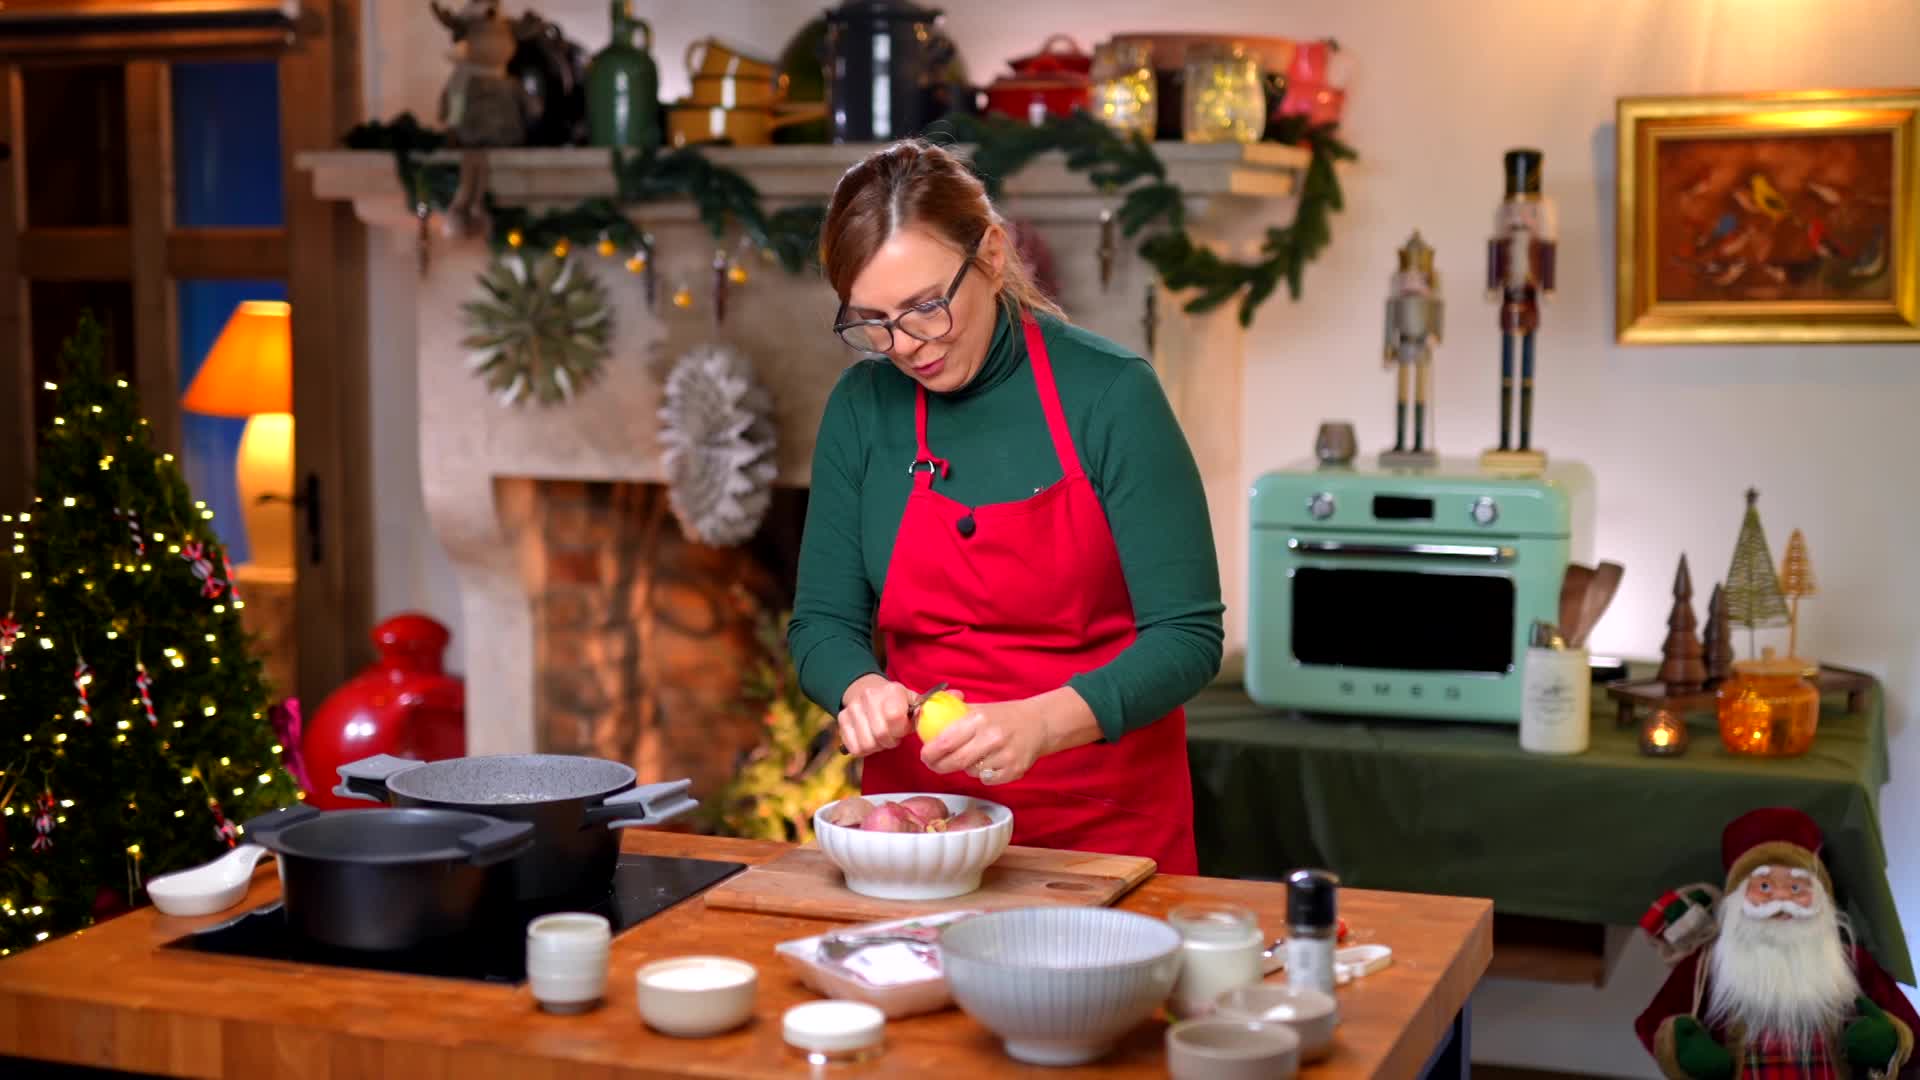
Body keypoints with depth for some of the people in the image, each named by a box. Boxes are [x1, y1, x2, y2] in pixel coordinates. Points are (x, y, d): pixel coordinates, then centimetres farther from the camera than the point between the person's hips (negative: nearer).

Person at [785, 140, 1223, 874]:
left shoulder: (1110, 394, -9)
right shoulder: (862, 407, 2)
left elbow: (1187, 636, -10)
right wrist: (862, 689, -14)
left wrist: (1042, 723, -24)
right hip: (916, 803, 3)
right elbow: (821, 625, 7)